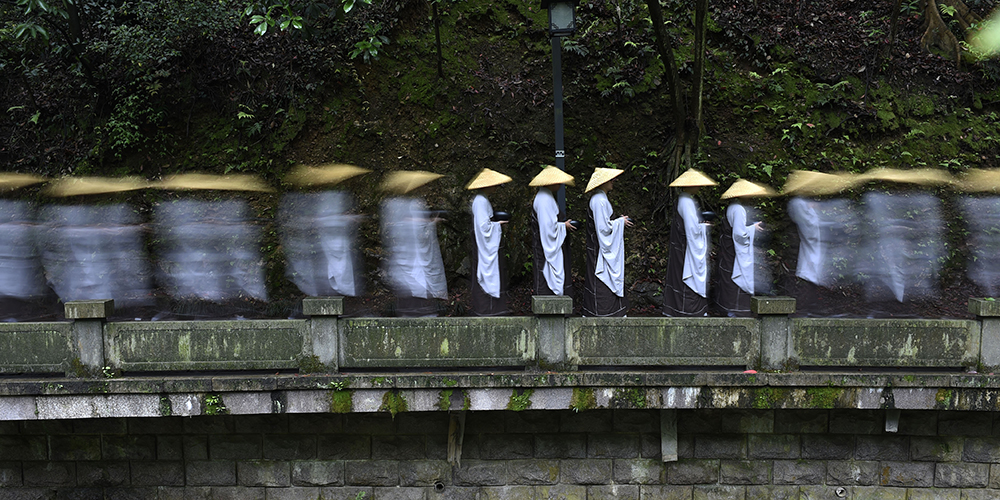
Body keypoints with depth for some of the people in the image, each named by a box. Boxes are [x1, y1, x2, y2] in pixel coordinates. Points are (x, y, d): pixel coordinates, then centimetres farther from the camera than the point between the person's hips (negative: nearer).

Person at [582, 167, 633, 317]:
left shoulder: (601, 199, 13)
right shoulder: (599, 200, -20)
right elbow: (604, 228, -23)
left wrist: (620, 221, 9)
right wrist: (620, 222, -10)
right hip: (600, 247, -11)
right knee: (601, 282, -5)